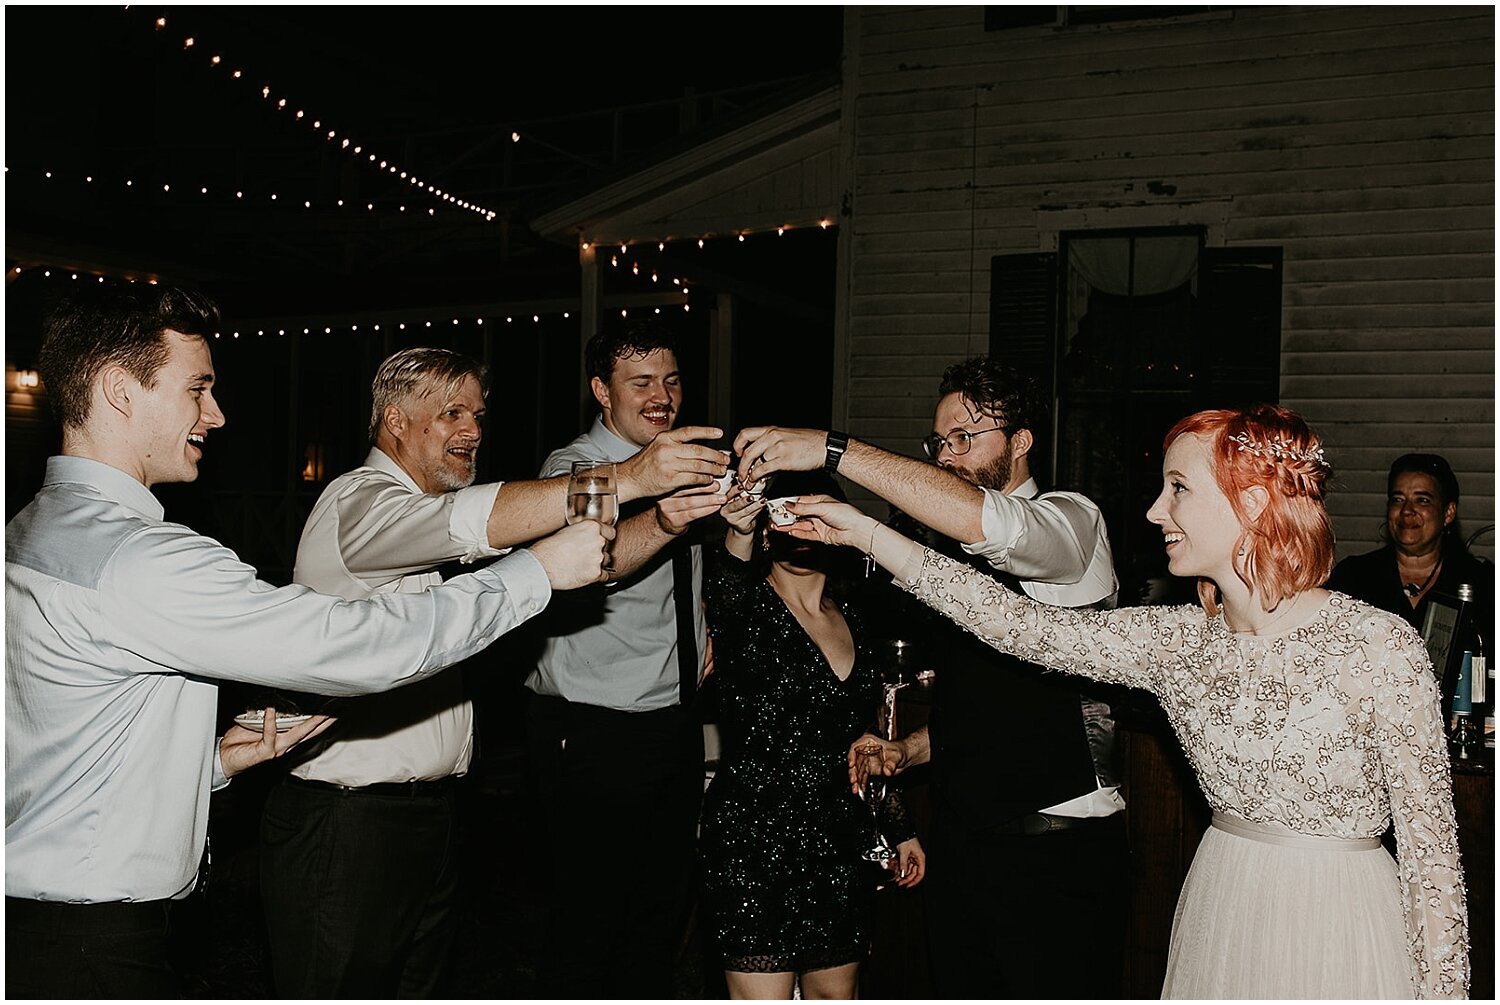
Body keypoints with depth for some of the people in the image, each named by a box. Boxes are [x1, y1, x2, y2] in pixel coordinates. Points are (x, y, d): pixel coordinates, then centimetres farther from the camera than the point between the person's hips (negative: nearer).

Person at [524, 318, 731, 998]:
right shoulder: (574, 469, -12)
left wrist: (703, 622, 8)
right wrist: (662, 520, -54)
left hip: (676, 729, 7)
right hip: (595, 736, -7)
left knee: (663, 916, 17)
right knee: (588, 925, 0)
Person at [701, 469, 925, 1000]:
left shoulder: (852, 620, 12)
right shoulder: (747, 608, -5)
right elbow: (724, 595, -32)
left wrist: (899, 829, 18)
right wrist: (737, 536, -51)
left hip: (840, 840, 6)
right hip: (756, 838, -6)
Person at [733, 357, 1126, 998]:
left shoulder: (1072, 521, -7)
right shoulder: (947, 550, 15)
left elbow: (983, 520, -31)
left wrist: (831, 449, -32)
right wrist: (908, 750, 7)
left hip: (1056, 849, -6)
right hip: (959, 841, 7)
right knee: (961, 988, 11)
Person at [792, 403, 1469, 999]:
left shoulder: (1376, 645, -16)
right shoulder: (1178, 642, -2)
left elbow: (1429, 842, -12)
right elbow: (1023, 626, -5)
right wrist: (862, 532, -6)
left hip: (1338, 929, -5)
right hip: (1218, 913, 5)